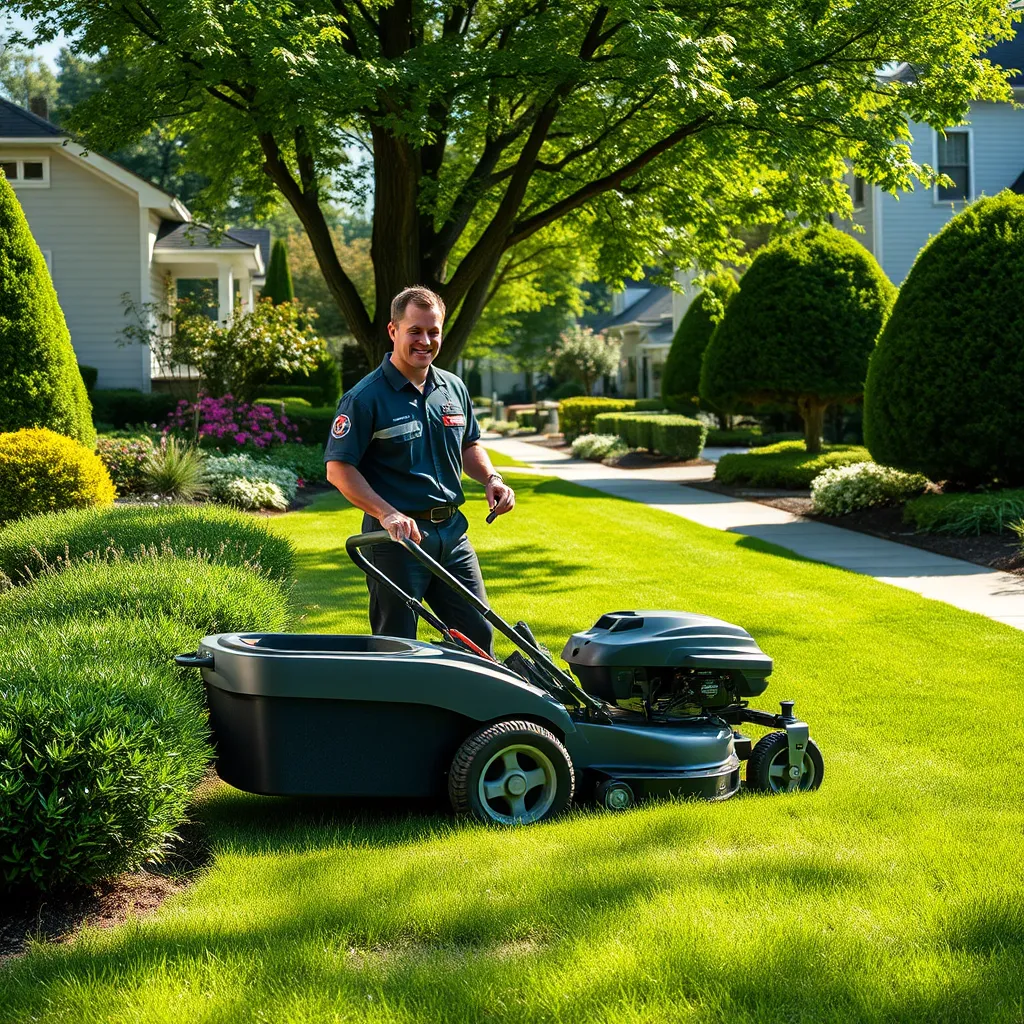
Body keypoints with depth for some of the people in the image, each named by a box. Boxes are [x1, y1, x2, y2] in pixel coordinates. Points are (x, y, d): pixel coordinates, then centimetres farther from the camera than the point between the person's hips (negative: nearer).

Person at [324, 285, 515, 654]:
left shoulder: (454, 389, 9)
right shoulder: (366, 397, -11)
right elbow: (339, 468, -14)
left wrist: (491, 478, 3)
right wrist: (387, 514, -25)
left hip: (451, 531, 6)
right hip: (397, 538, -6)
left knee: (479, 635, 10)